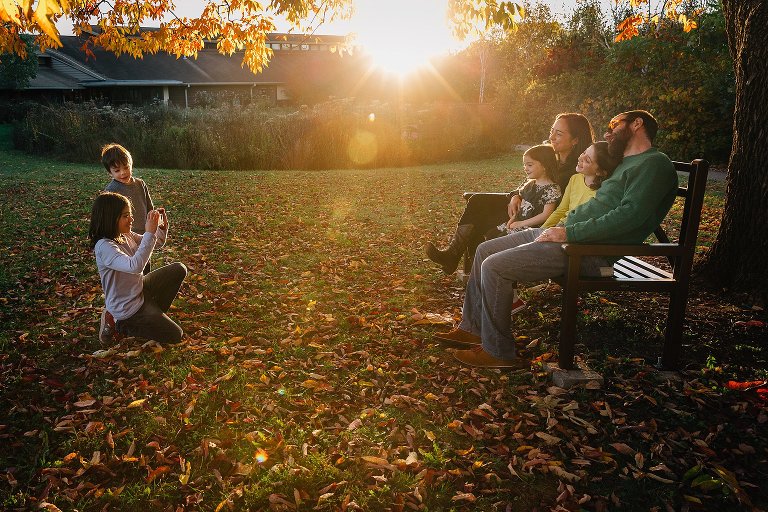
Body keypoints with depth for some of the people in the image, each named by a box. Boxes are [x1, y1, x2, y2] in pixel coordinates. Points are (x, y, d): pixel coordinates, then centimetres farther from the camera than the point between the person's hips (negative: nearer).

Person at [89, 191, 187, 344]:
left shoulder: (126, 235, -5)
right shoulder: (104, 246, -29)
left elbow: (157, 242, 7)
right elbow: (135, 266, -44)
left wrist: (162, 227, -15)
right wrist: (149, 233, -40)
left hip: (140, 289, 8)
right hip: (127, 306, -8)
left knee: (179, 269, 7)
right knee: (175, 335, -2)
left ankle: (154, 314, 13)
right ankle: (119, 324, 8)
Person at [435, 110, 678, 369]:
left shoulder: (654, 164, -8)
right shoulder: (627, 163, 25)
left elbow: (631, 214, -23)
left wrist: (569, 233, -22)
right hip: (566, 233, 11)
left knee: (494, 266, -20)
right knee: (485, 250, 8)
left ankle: (498, 352, -7)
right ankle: (472, 328, 15)